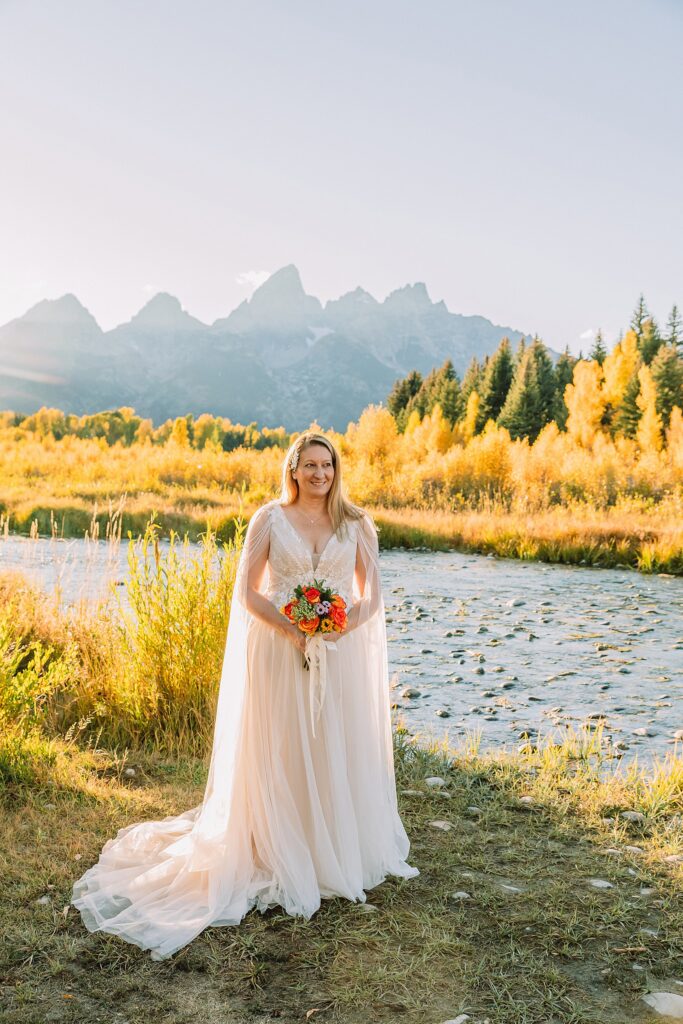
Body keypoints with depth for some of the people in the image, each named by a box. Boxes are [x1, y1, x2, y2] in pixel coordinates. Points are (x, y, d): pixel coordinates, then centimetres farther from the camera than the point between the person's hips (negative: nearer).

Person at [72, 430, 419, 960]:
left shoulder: (356, 523, 4)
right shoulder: (269, 518, -2)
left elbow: (373, 593, 4)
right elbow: (246, 592, -4)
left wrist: (341, 629, -13)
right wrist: (292, 630, -15)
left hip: (341, 652, 2)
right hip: (278, 650, -2)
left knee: (339, 750, 9)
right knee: (279, 751, 4)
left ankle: (340, 850, 28)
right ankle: (282, 854, 20)